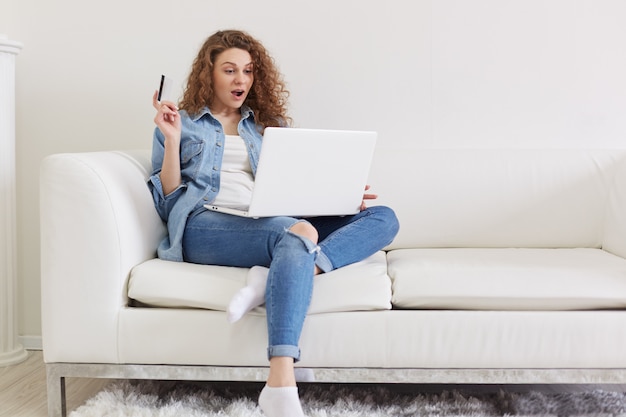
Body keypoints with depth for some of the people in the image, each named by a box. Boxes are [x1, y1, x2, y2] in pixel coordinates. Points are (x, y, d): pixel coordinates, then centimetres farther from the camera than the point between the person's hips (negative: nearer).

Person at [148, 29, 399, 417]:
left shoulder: (269, 126, 27)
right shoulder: (182, 123, 18)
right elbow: (169, 201, 9)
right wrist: (172, 140, -3)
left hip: (272, 222, 5)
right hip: (206, 224, -5)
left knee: (383, 217, -15)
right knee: (298, 232, -37)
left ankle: (275, 278, -38)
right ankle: (281, 386, -52)